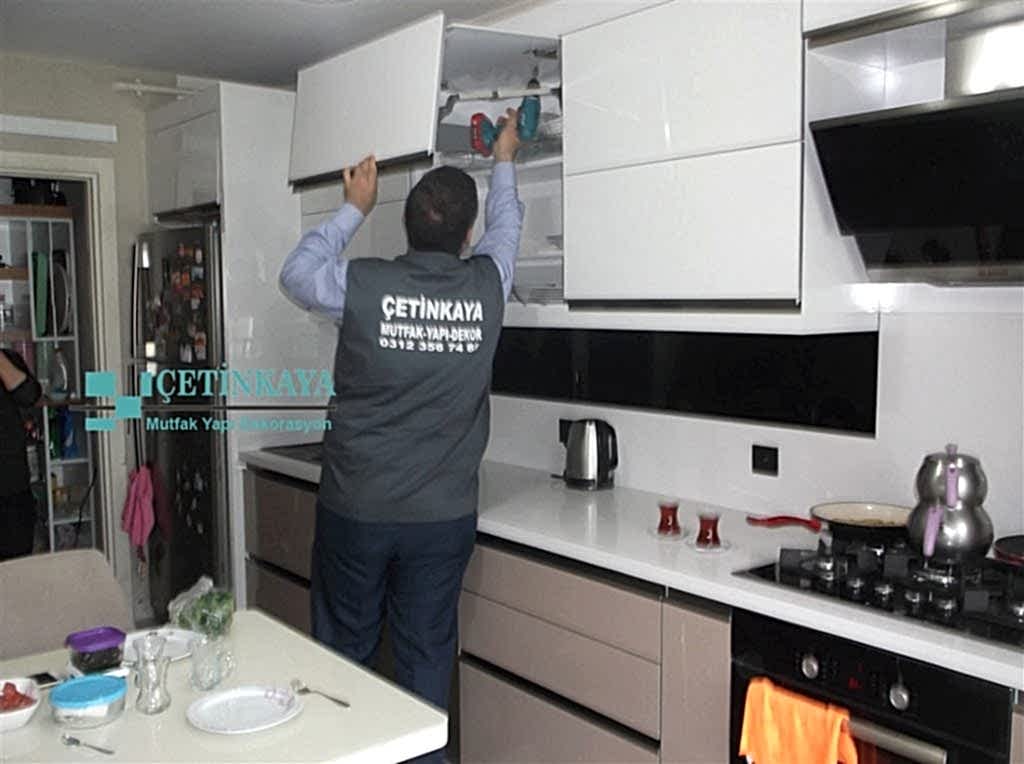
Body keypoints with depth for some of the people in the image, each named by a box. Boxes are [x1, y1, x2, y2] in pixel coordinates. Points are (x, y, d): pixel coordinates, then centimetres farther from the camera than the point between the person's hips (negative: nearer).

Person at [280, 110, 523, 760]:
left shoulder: (362, 285, -12)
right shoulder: (486, 287, -7)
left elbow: (296, 274, 10)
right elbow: (505, 228, 16)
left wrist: (354, 210, 19)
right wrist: (504, 162, 34)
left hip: (355, 511, -1)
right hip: (443, 516, 1)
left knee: (345, 654, 15)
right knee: (427, 657, 13)